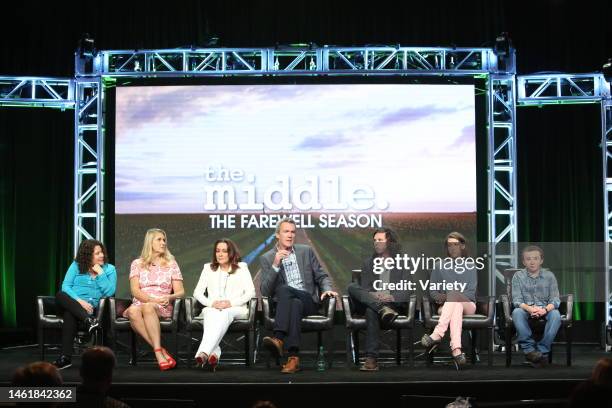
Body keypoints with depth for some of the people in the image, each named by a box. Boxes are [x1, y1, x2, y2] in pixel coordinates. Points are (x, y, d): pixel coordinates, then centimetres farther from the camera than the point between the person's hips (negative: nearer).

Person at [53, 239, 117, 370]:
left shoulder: (109, 269, 11)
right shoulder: (76, 266, 11)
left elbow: (110, 292, -3)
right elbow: (66, 286, -1)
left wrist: (100, 274, -7)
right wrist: (79, 301, -16)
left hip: (89, 307, -1)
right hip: (71, 303, 1)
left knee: (70, 314, -36)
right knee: (60, 295, -35)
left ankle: (65, 357, -43)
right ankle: (89, 320, -51)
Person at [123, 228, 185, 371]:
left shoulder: (171, 264, 16)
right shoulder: (137, 263, 15)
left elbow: (180, 292, 10)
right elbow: (135, 291, 2)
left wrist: (169, 297, -13)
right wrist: (152, 299, -16)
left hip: (163, 307, -1)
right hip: (140, 303, 1)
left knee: (148, 308, -38)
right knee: (133, 311, -38)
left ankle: (158, 353, -47)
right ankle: (161, 352, -41)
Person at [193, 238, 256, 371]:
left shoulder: (241, 268, 15)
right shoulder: (208, 268, 22)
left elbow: (251, 292, 3)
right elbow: (197, 292, 13)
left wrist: (231, 303, -13)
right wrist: (211, 303, -9)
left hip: (236, 309, -2)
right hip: (212, 308, 2)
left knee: (224, 314, -39)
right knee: (212, 315, -38)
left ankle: (203, 353, -56)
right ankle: (214, 352, -58)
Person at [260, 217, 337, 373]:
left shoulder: (306, 251, 15)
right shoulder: (267, 258, 9)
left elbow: (321, 276, 17)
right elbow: (265, 292, -1)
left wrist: (327, 289, -7)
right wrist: (275, 265, -13)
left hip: (308, 301, 0)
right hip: (283, 303, 0)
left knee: (285, 289, -34)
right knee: (294, 305, -38)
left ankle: (279, 339, -48)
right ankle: (293, 357, -49)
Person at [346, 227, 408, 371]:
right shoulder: (368, 263, 21)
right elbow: (364, 289, 10)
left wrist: (392, 297, -20)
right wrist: (374, 296, -14)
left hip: (393, 304, -3)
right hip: (370, 300, 3)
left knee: (371, 311, -38)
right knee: (352, 287, -28)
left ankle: (371, 358, -45)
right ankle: (382, 309, -45)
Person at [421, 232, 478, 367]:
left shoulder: (470, 267, 13)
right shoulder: (440, 266, 18)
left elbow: (471, 292, -1)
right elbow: (432, 291, 11)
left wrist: (449, 296, -16)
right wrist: (439, 297, -14)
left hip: (467, 305, 0)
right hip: (445, 306, 0)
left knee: (454, 293, -37)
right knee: (456, 308, -39)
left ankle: (437, 335, -53)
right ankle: (456, 350, -59)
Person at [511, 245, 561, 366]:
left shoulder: (549, 276, 5)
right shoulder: (518, 276, 3)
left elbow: (555, 300, -3)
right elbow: (517, 300, -6)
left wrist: (545, 309, -26)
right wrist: (529, 308, -28)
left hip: (545, 310, 0)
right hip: (526, 309, 0)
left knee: (556, 314, -32)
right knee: (516, 312, -34)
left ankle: (542, 350, -28)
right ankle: (529, 348, -31)